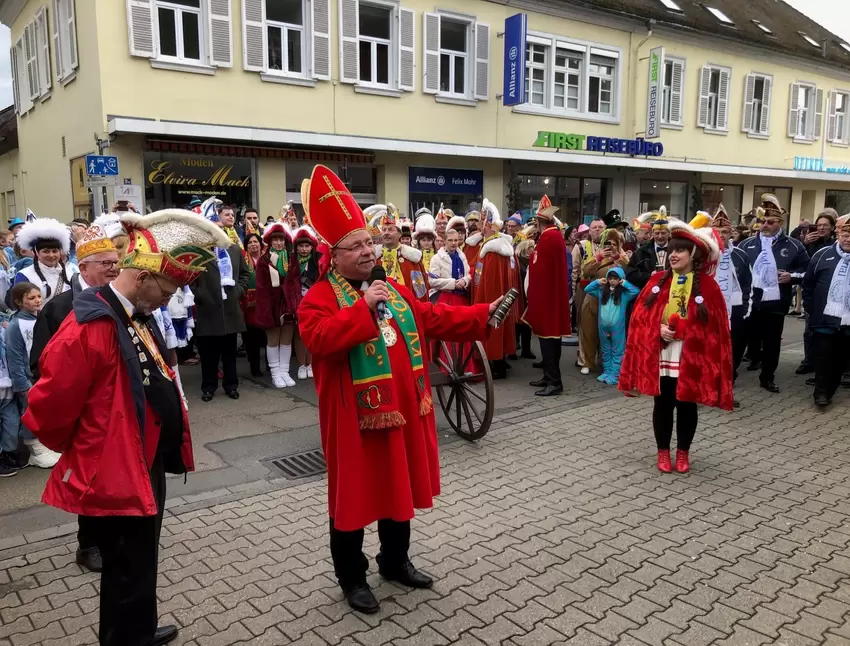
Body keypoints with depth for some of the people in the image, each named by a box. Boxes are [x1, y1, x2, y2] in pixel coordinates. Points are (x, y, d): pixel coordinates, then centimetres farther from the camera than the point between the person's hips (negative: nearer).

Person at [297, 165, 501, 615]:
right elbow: (320, 339, -28)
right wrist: (363, 306, -29)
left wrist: (483, 315, 1)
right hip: (355, 417, -6)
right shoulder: (319, 297, -10)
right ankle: (352, 579, 25)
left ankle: (396, 562, 38)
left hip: (403, 409, 7)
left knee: (401, 488, 18)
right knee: (353, 496, 7)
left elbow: (434, 318, 11)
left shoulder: (393, 288, 11)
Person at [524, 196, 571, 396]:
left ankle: (554, 382, -4)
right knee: (549, 335, 14)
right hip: (553, 292, 10)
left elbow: (540, 268, -17)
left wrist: (532, 295, -8)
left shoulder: (548, 237, -17)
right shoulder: (556, 235, 11)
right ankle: (549, 376, 22)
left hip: (545, 294, -10)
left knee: (547, 335, -7)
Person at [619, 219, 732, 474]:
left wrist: (684, 329, -15)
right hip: (660, 356, 2)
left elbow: (715, 325, -4)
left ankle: (683, 452, 26)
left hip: (692, 358, -2)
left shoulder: (707, 285, -2)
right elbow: (640, 315, 2)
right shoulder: (658, 280, 5)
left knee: (687, 405, 9)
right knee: (662, 404, 9)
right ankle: (663, 451, 24)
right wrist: (658, 329, -14)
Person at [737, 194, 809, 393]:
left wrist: (792, 276, -10)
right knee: (751, 336, 9)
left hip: (776, 302, 0)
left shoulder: (793, 246, 3)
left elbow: (807, 269, 8)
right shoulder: (747, 244, 6)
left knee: (772, 341, 8)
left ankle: (768, 377, 19)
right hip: (750, 301, 0)